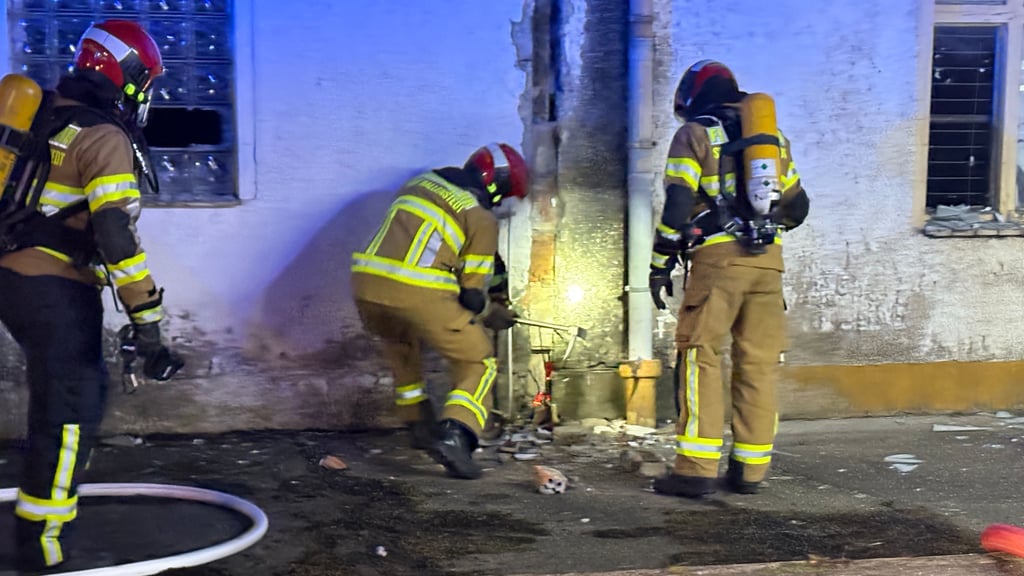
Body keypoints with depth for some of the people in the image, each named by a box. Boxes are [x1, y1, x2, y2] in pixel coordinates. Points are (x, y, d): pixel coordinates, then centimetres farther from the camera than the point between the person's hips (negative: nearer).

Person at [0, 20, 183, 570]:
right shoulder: (105, 137, -14)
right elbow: (116, 235, -21)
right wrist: (146, 323, -21)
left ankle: (49, 489, 39)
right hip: (54, 290, -9)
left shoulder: (46, 117, 12)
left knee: (82, 386, 24)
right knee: (70, 410, -4)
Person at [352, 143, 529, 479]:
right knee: (479, 364, 10)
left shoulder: (420, 183, 22)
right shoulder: (481, 219, 5)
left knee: (400, 344, 36)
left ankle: (420, 425, 37)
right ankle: (455, 436, -11)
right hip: (419, 294, -6)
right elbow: (472, 293, 3)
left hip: (365, 283, 6)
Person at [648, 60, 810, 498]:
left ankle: (697, 469, -7)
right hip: (768, 261, 5)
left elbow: (678, 204, -6)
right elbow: (796, 207, 23)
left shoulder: (695, 134, 4)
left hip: (718, 259, -5)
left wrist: (660, 265, -1)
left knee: (700, 356, -2)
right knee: (758, 363, 7)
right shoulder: (774, 136, 20)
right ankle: (750, 470, 11)